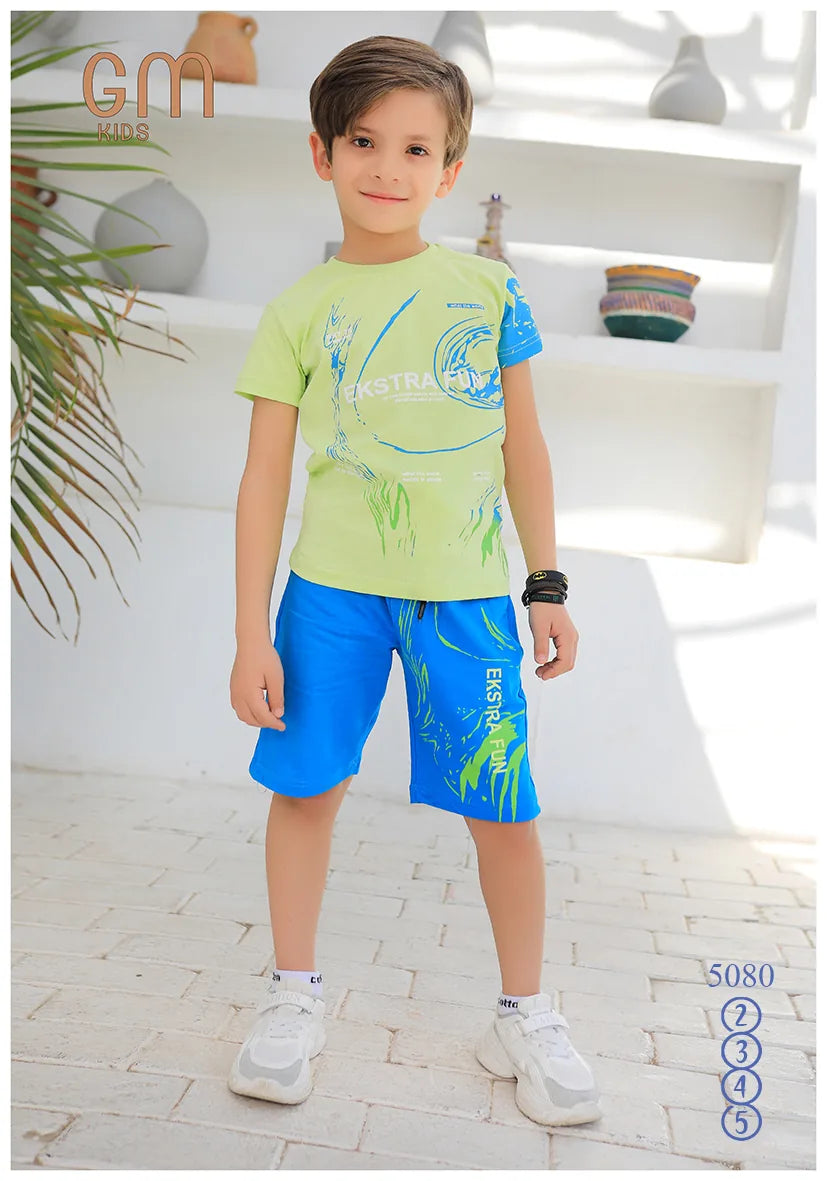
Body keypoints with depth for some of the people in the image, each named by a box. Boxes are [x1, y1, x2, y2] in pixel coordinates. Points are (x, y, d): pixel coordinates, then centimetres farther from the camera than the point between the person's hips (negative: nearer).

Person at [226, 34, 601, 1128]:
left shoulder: (489, 287, 4)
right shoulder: (298, 311, 1)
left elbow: (523, 444, 9)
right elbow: (264, 476, 0)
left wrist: (547, 585, 6)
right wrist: (253, 635, -4)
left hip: (466, 592, 0)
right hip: (332, 586, 0)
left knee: (503, 809, 3)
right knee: (305, 788, 6)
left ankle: (524, 1015, 24)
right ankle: (295, 995, 28)